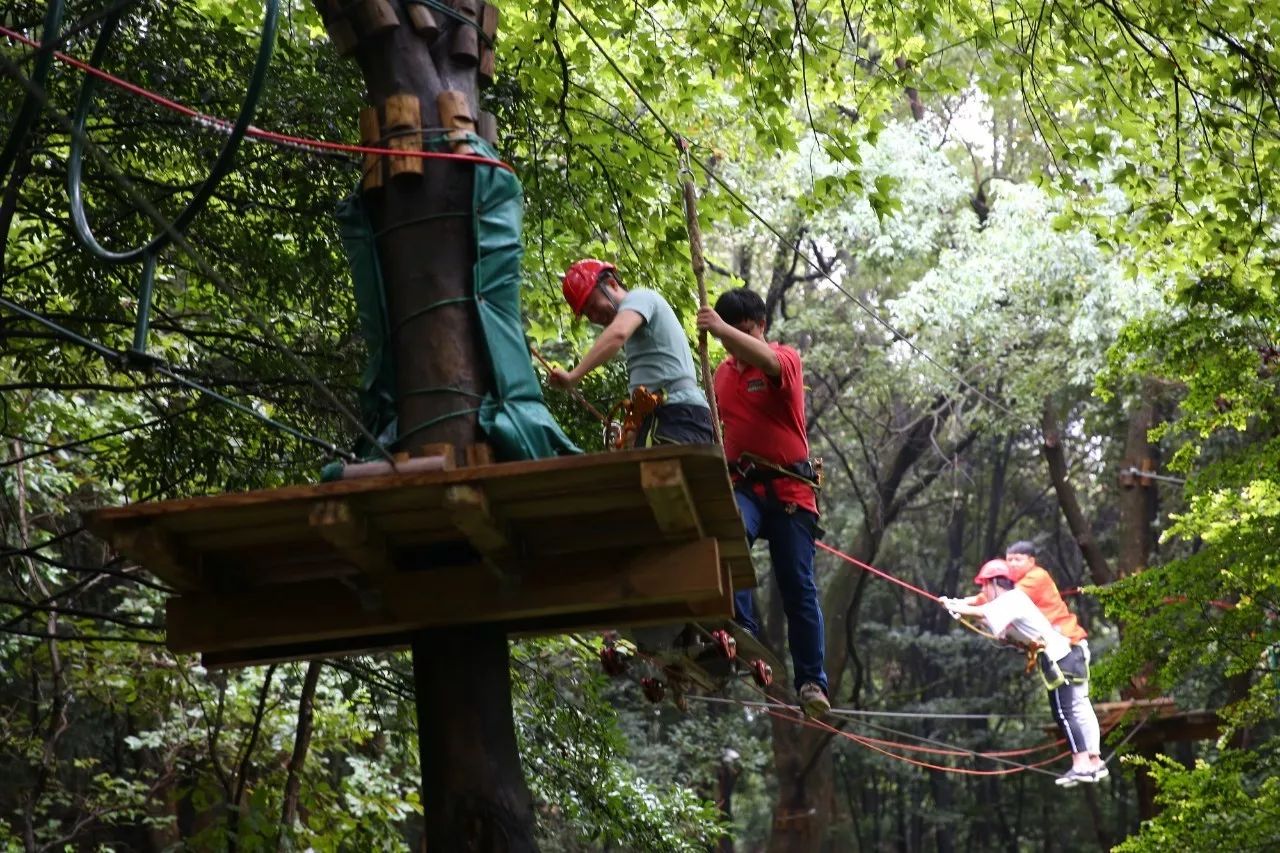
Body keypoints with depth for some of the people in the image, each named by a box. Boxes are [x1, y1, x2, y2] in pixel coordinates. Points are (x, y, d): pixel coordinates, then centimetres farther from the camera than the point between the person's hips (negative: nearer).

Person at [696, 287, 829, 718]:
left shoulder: (786, 358, -2)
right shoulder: (722, 372, 15)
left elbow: (770, 362, -27)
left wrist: (723, 329, -40)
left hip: (789, 488, -3)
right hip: (743, 484, 3)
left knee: (798, 587, 0)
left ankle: (811, 682, 6)